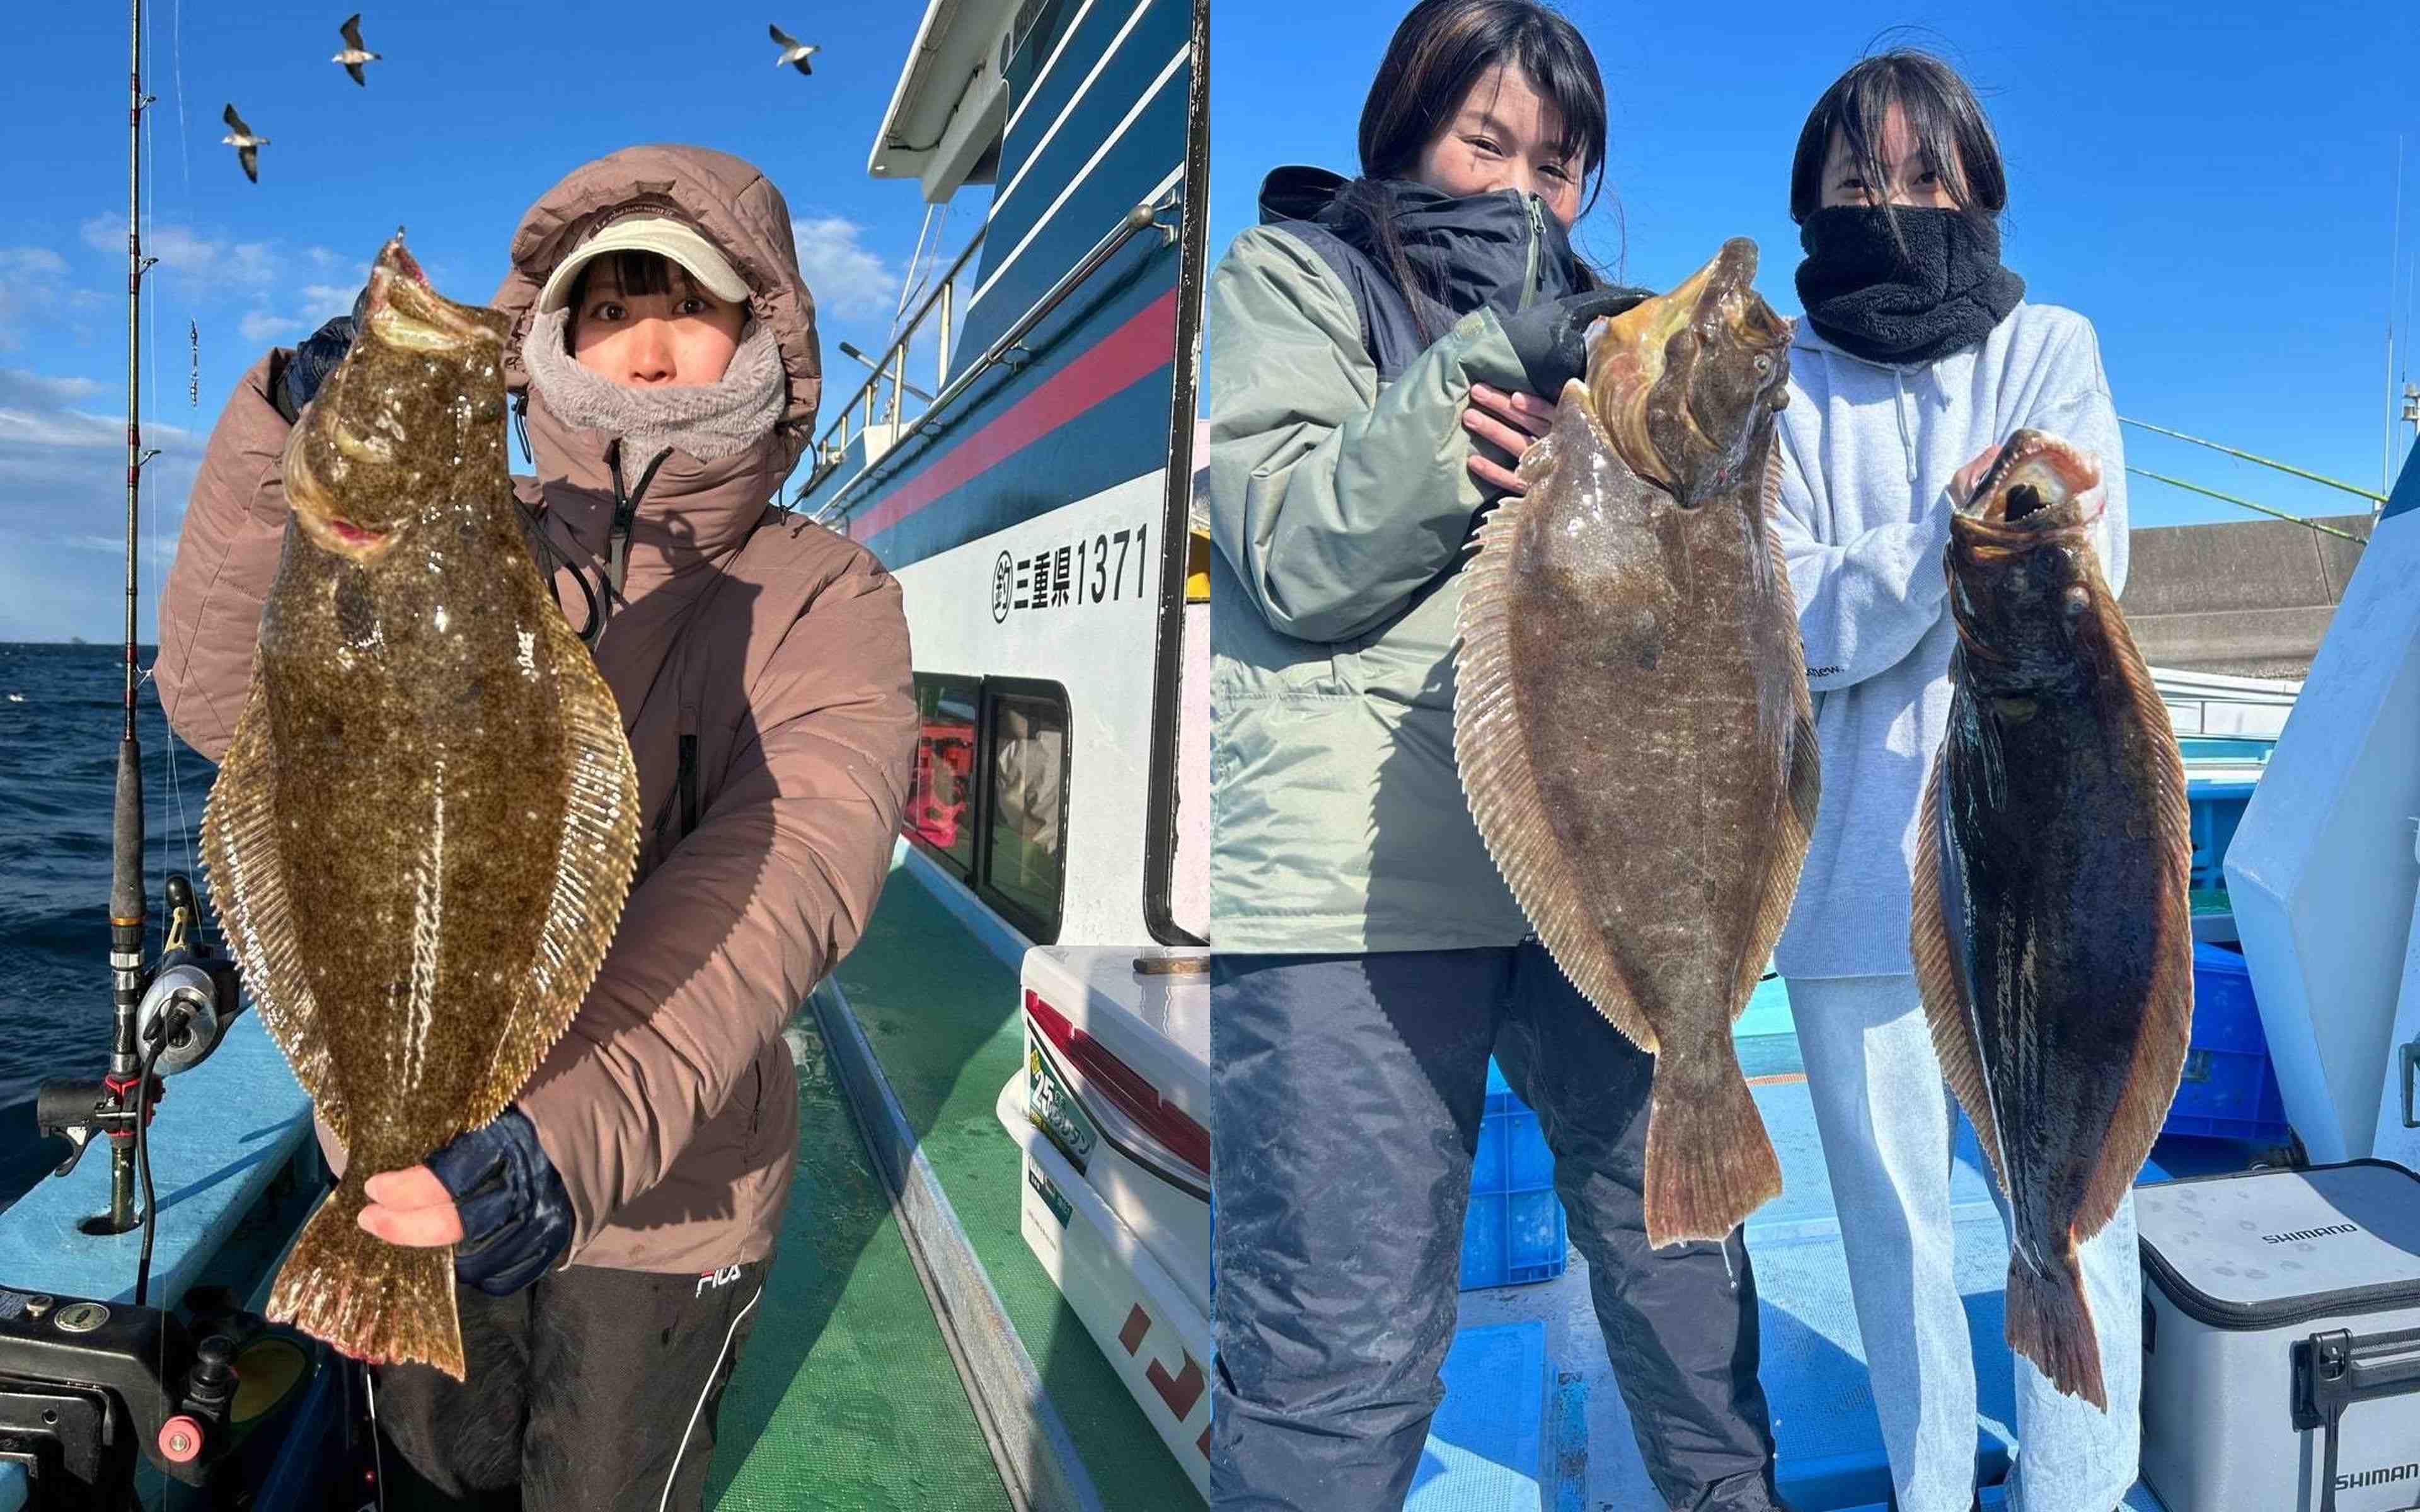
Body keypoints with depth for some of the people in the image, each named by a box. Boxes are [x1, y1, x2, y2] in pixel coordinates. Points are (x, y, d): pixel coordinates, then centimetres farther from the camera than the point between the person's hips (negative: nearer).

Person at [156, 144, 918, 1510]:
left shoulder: (824, 600, -15)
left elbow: (777, 880, -29)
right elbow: (226, 707, -13)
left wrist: (588, 1127, -43)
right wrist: (286, 451, -27)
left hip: (665, 1185, -3)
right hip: (408, 1152, 3)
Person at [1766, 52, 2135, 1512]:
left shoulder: (2054, 348, 9)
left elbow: (2082, 572, -5)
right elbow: (1778, 622, -6)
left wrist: (1861, 585, -12)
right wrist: (1954, 534, -19)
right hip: (1853, 871, 1)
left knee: (2073, 1211, 1)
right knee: (1890, 1214, 10)